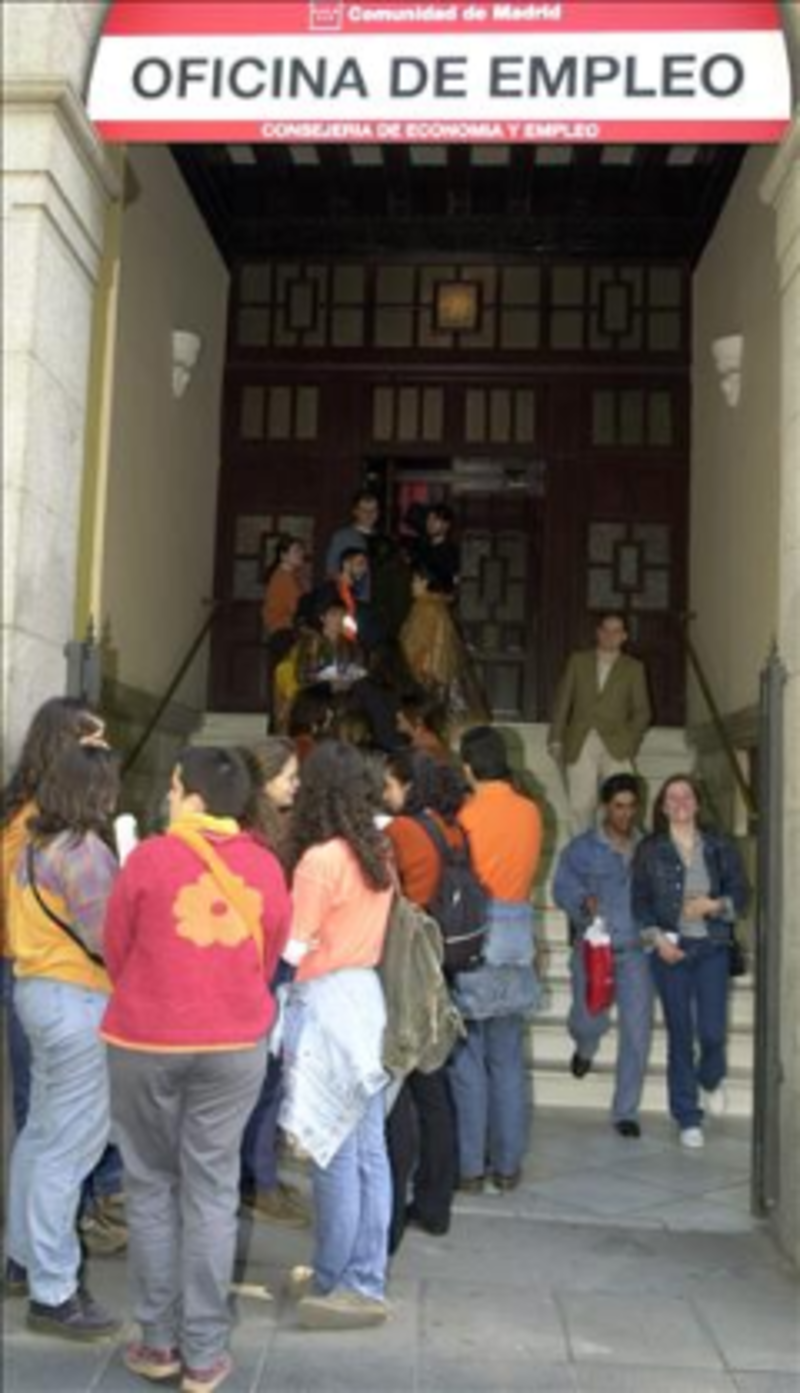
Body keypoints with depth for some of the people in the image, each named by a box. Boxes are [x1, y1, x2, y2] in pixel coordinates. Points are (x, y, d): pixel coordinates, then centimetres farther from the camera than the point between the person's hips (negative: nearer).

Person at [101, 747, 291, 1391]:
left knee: (152, 1187, 13)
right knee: (211, 1191, 8)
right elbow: (270, 960, 8)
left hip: (146, 1041, -1)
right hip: (236, 1045, 2)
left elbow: (115, 951, 1)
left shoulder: (150, 856, -10)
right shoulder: (265, 866, -3)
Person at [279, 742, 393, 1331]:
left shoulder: (321, 859, -14)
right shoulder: (379, 853, 7)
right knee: (368, 1150, 11)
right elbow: (360, 929, 9)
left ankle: (334, 1284, 15)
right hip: (366, 995, 8)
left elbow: (293, 947, -12)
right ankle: (366, 1282, 20)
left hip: (327, 1004, -8)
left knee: (335, 1152, 3)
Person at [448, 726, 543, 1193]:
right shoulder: (531, 813, 1)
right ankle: (507, 1164, 18)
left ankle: (470, 1166, 10)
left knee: (467, 1060, 5)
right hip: (517, 940, 4)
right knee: (508, 1060, 12)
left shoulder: (467, 815, -12)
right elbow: (526, 871, 9)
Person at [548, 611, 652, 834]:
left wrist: (630, 742, -1)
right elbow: (562, 701, 12)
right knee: (580, 807, -4)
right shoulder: (578, 661, 14)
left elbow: (642, 711, 11)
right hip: (580, 747, 1)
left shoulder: (633, 668, 12)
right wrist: (556, 739, 4)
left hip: (615, 748, -1)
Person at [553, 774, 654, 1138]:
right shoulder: (582, 848, 3)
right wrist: (584, 901, -26)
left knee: (637, 1031, -2)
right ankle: (585, 1047, 36)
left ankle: (626, 1111, 13)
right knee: (589, 1021, -5)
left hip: (635, 951, 2)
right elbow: (562, 888, -5)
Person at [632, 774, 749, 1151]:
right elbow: (640, 901, 2)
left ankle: (712, 1081, 31)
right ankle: (688, 1119, 15)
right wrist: (656, 938, -10)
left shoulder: (719, 846, 5)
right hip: (670, 950, 0)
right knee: (680, 1036, 3)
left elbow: (740, 893, 5)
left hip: (712, 949, 0)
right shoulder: (650, 850, 3)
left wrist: (715, 905, -13)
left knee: (712, 1031, -5)